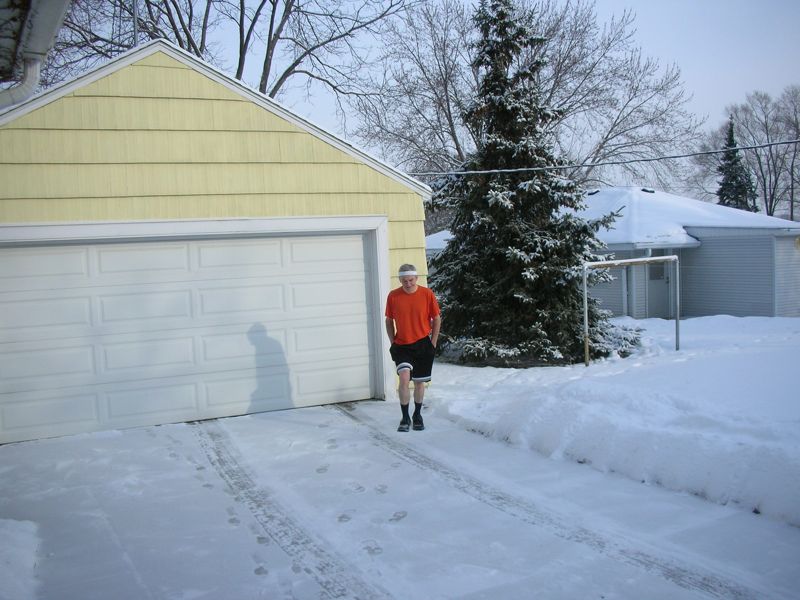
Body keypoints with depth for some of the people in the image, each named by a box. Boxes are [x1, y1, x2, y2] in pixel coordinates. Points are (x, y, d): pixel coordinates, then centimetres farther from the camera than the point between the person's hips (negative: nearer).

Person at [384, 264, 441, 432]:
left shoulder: (427, 294, -8)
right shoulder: (393, 296, -6)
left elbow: (437, 319, 1)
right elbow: (389, 321, 6)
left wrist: (433, 343, 0)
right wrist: (393, 343, 1)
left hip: (422, 344, 0)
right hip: (402, 346, 0)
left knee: (419, 382, 10)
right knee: (404, 377, -17)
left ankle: (417, 415, 30)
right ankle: (405, 417, -4)